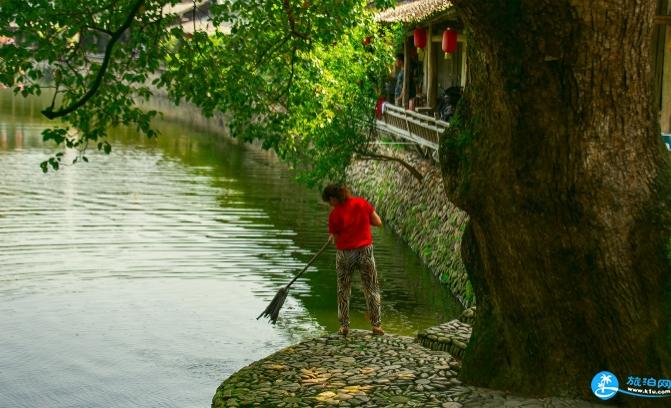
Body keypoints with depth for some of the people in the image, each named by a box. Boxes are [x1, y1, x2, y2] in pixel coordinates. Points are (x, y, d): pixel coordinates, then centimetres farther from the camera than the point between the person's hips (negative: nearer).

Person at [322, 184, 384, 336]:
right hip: (365, 250, 2)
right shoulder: (362, 203, -3)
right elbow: (378, 222, 2)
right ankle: (376, 325, 10)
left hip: (344, 254, -2)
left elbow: (335, 238, -1)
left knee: (343, 290, 14)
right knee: (371, 289, 12)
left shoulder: (334, 214, -9)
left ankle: (344, 325, 14)